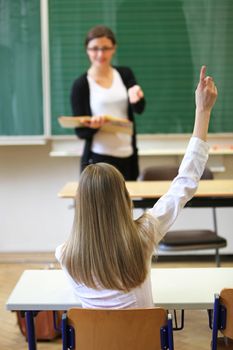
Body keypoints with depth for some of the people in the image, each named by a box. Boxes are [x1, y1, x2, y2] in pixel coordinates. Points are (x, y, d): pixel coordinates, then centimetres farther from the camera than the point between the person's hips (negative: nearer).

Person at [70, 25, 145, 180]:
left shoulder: (125, 74, 8)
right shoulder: (81, 85, -1)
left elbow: (139, 109, -7)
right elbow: (80, 131, -2)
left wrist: (135, 98, -28)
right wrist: (93, 126, -24)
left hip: (127, 157, 3)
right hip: (97, 159, -3)